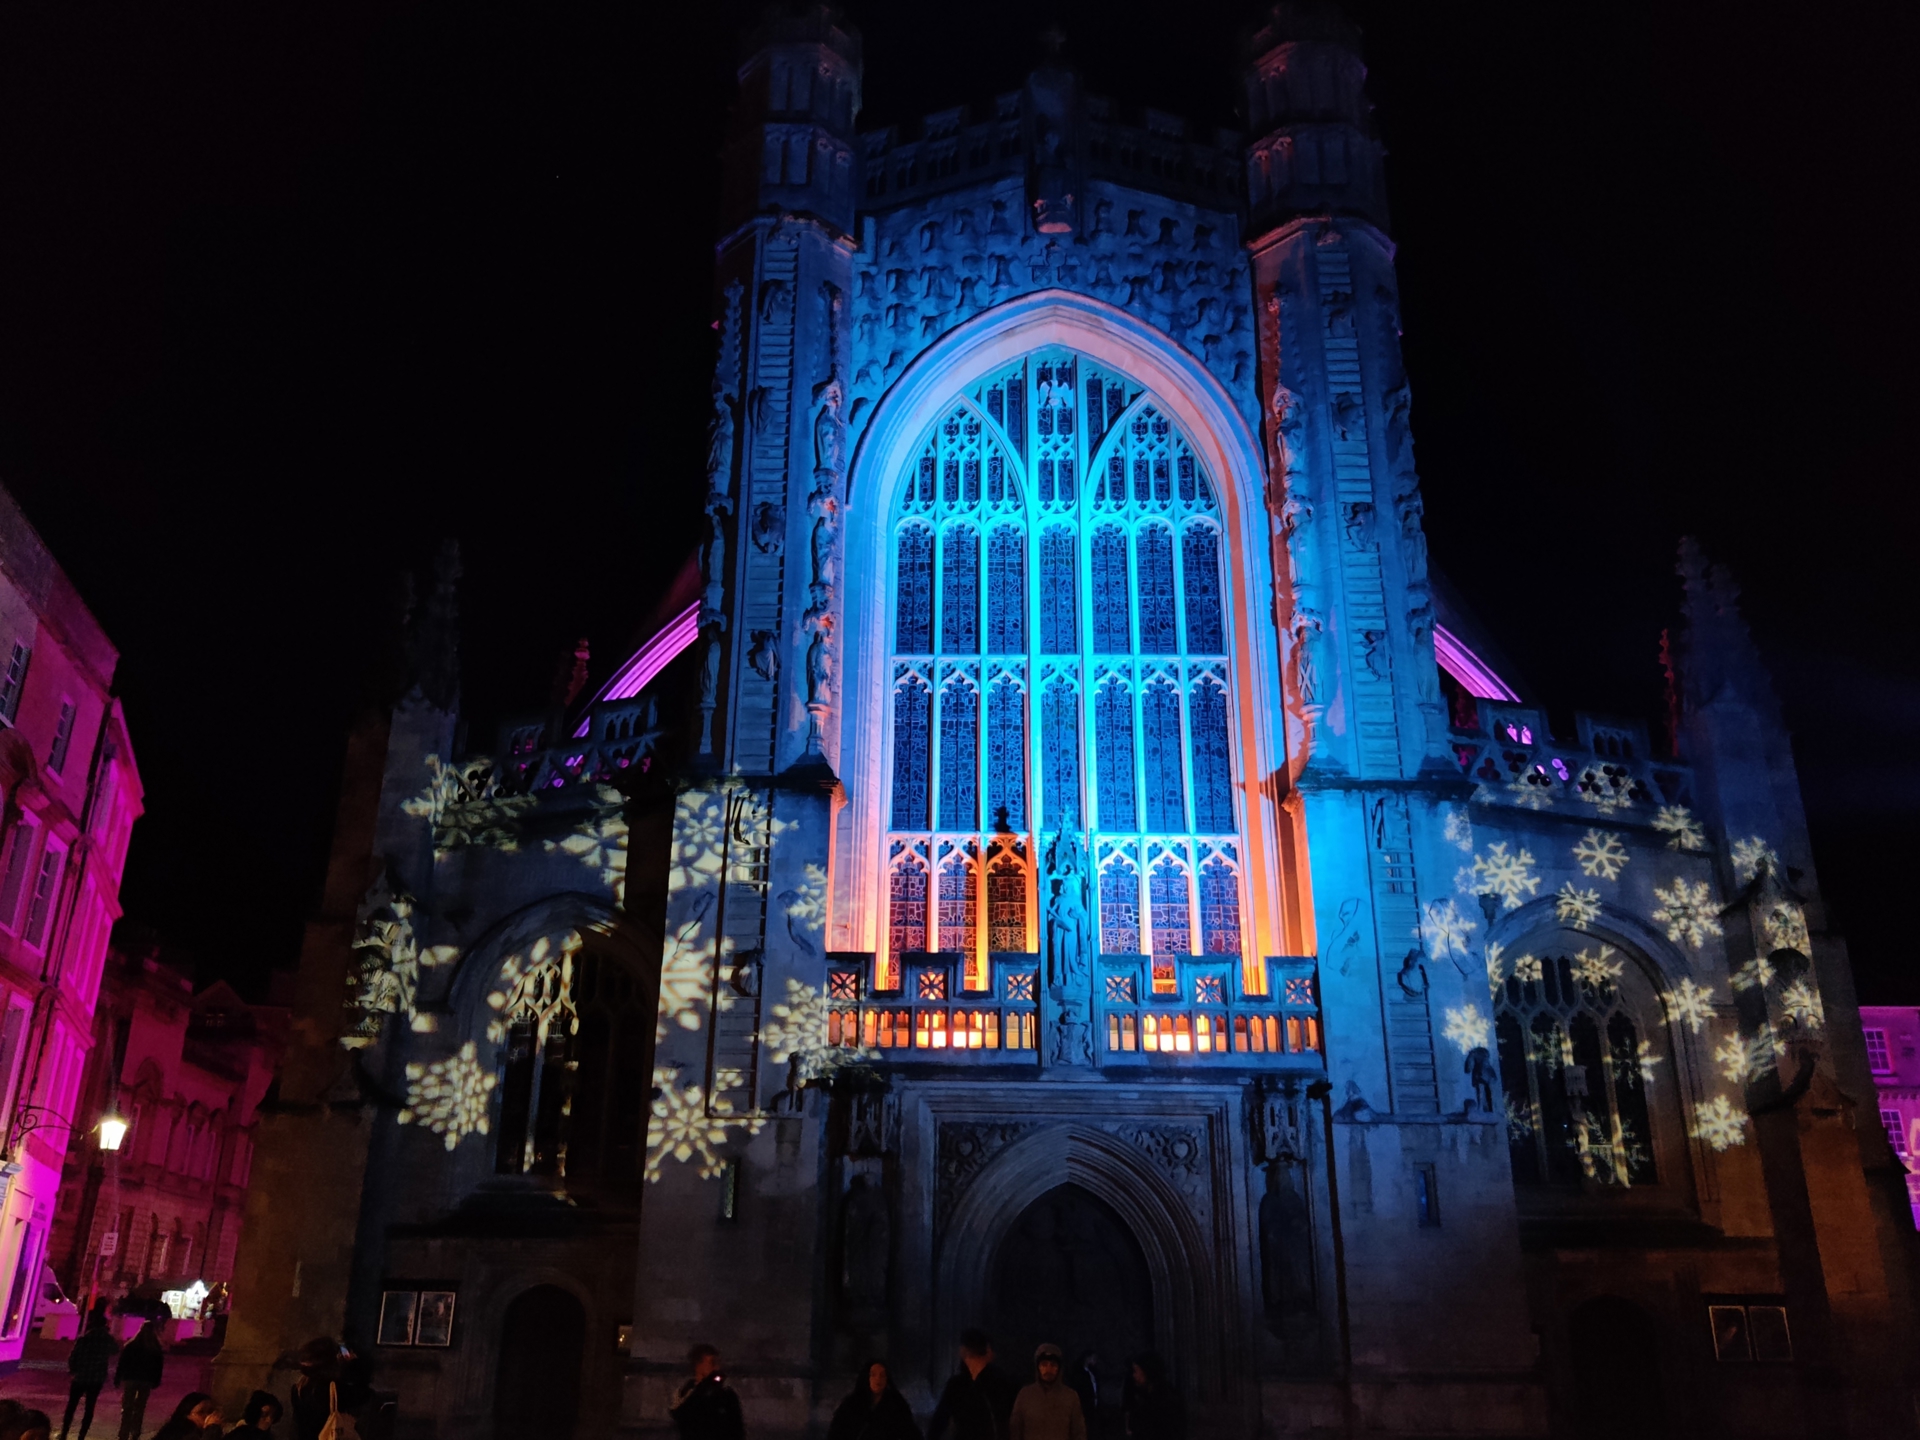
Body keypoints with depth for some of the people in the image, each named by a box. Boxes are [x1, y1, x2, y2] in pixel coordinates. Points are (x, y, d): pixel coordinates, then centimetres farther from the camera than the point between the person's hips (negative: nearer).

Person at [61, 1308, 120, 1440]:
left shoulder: (84, 1338, -16)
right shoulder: (108, 1339, -3)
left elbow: (72, 1358, -14)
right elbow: (116, 1351, 16)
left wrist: (72, 1370, 6)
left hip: (80, 1377, -3)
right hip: (97, 1379, 3)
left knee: (71, 1406, 13)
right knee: (90, 1408, 12)